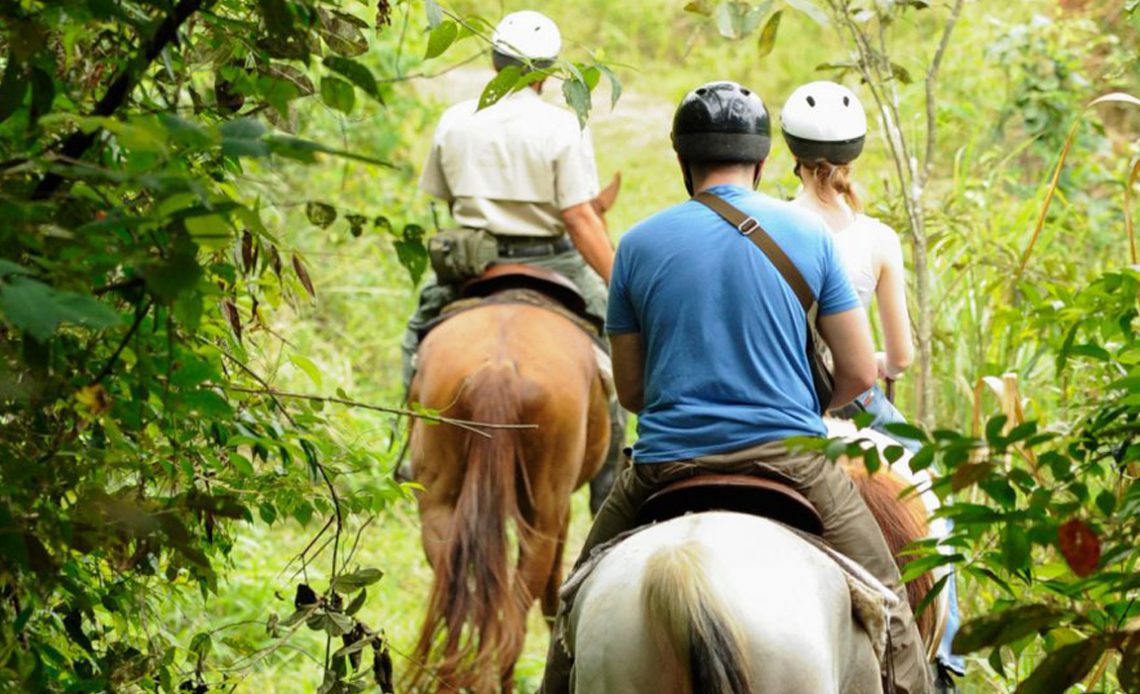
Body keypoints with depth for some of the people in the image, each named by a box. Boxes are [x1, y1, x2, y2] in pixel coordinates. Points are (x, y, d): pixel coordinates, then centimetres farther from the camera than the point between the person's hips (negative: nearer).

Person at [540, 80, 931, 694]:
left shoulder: (639, 244, 4)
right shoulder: (808, 235, 3)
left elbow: (629, 389, 10)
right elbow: (859, 372, 3)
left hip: (665, 461, 1)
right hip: (790, 459, -1)